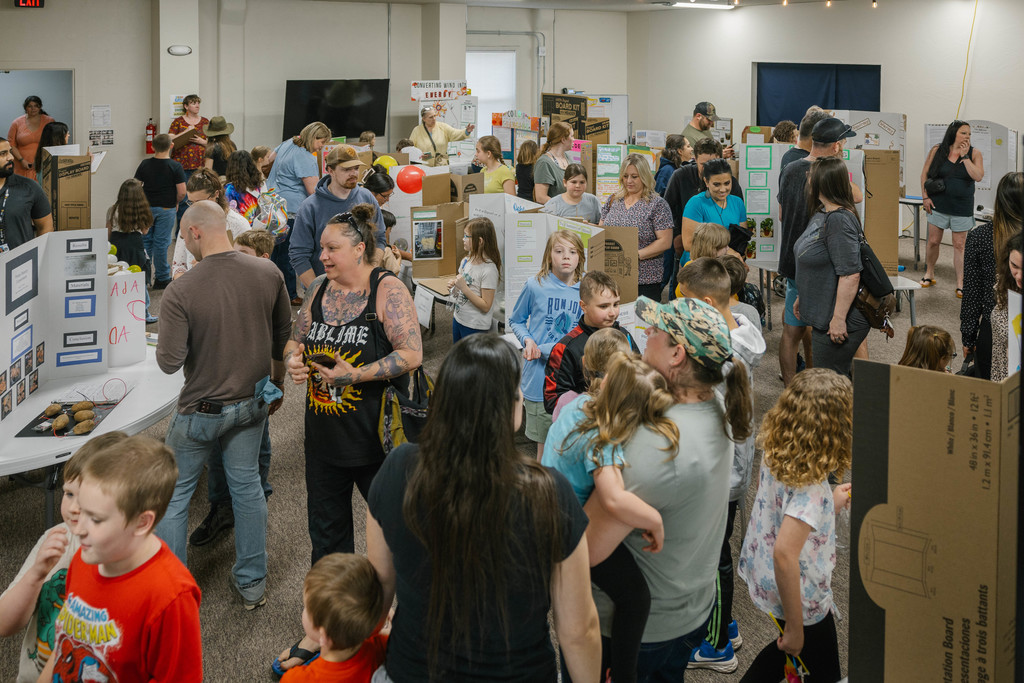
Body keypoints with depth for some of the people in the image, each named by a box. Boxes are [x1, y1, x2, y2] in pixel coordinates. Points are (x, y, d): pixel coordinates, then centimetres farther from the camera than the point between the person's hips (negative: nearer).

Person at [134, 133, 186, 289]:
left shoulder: (145, 164, -1)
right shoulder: (175, 166, -11)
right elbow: (182, 192, -13)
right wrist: (176, 202, 6)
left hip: (146, 208, 3)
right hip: (166, 209, -3)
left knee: (145, 241, 13)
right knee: (161, 243, 2)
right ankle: (161, 279, 9)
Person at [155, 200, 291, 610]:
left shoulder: (180, 292, -23)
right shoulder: (268, 274, -8)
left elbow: (169, 362, -22)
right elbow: (284, 336, 5)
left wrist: (168, 342, -1)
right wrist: (277, 385, 19)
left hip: (201, 409, -4)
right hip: (252, 403, 4)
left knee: (173, 496, 13)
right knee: (247, 487, 18)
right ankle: (252, 583, 28)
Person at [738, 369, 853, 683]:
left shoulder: (774, 455, -7)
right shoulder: (810, 484, -31)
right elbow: (784, 553, -37)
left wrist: (830, 504, 16)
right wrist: (795, 627, -29)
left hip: (763, 582, 8)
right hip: (801, 598, -8)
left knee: (790, 647, 33)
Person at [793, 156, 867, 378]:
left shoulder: (839, 220, -22)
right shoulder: (821, 214, 11)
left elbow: (850, 274, -27)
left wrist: (839, 318, -26)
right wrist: (802, 298, 26)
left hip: (839, 321, -11)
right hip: (822, 315, 11)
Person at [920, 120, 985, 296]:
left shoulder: (974, 154, -1)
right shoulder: (937, 151, -1)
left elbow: (978, 176, -14)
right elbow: (925, 174, 5)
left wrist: (965, 156, -15)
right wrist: (925, 197, -1)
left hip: (962, 208, 0)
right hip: (939, 205, 0)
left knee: (959, 245, 2)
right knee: (933, 241, 7)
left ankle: (960, 285, 6)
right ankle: (929, 273, 29)